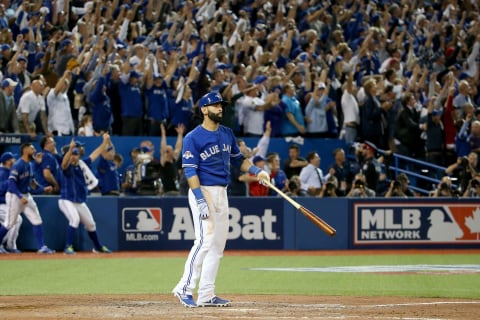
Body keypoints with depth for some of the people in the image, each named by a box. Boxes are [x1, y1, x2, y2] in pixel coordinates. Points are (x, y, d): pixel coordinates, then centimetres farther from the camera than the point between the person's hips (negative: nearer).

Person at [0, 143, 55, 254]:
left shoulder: (29, 165, 9)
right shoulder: (18, 165, -19)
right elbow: (11, 182, -26)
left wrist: (43, 189, 5)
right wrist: (20, 197, -33)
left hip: (26, 196, 8)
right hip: (14, 196, -8)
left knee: (36, 220, 0)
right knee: (9, 223, 0)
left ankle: (41, 246, 0)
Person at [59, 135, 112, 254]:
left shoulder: (82, 164, 4)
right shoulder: (67, 167, -14)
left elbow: (95, 154, 13)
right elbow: (64, 162, -39)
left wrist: (105, 142, 12)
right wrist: (70, 149, -55)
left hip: (80, 202, 7)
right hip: (66, 201, -7)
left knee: (90, 224, 17)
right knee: (75, 219, -30)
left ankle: (98, 247, 38)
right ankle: (68, 247, -26)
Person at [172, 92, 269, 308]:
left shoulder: (227, 134, 12)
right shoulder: (193, 138, -10)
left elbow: (237, 159, 22)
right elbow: (190, 171, -15)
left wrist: (256, 171, 4)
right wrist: (201, 200, -22)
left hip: (222, 193, 8)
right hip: (204, 191, -8)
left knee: (218, 245, 6)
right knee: (205, 240, -16)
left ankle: (206, 295, 9)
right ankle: (184, 289, -9)